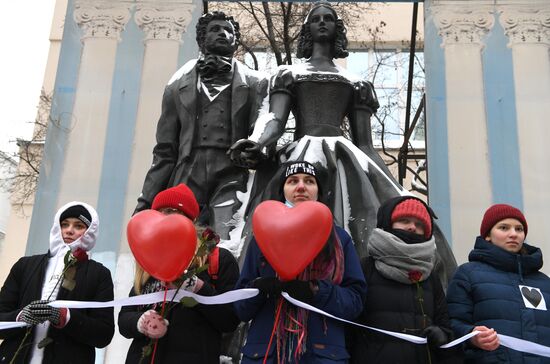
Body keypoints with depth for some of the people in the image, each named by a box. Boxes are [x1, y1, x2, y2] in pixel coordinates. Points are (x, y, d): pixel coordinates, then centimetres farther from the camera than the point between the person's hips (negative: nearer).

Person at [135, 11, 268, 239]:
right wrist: (146, 201, 9)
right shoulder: (178, 85, 20)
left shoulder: (254, 83, 15)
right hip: (186, 179, 2)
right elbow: (165, 151, 17)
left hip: (231, 179, -2)